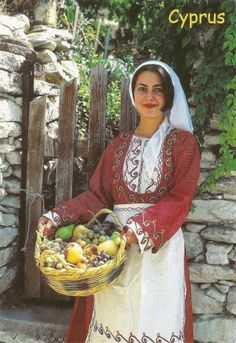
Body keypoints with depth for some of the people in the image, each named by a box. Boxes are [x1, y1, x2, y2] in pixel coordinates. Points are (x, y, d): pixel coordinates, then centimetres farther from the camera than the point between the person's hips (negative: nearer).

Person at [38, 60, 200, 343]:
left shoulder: (183, 142, 3)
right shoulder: (119, 145, 14)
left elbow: (180, 198, -7)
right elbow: (97, 195, 8)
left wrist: (141, 227, -21)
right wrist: (58, 217, -8)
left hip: (160, 246, -3)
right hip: (117, 244, 3)